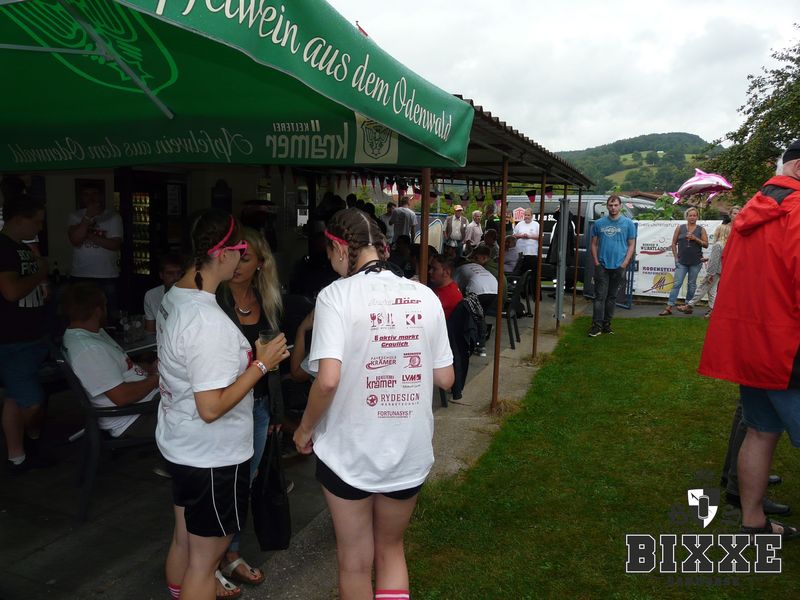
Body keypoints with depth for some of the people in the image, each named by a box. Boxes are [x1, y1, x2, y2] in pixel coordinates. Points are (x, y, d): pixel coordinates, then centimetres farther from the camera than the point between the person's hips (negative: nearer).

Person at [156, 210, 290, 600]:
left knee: (184, 539, 26)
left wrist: (248, 358, 10)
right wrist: (260, 365, -20)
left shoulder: (173, 298, 1)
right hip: (212, 457, -9)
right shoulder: (209, 320, -29)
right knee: (205, 556, 10)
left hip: (178, 446, 9)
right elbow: (212, 408, -28)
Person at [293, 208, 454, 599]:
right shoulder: (425, 297, -3)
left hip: (349, 452, -3)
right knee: (391, 548, 27)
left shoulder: (336, 295, -15)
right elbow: (445, 379, 1)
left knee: (355, 561, 20)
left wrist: (305, 428, -8)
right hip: (410, 451, 4)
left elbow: (328, 379, -25)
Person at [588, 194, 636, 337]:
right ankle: (597, 325, -6)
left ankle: (607, 324, 18)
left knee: (612, 296, 9)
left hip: (618, 266, 0)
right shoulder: (599, 223, 5)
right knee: (600, 296, -5)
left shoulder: (628, 223, 3)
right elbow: (594, 244, 8)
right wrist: (596, 262, -2)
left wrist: (624, 264, -7)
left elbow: (631, 245, 3)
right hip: (602, 266, 0)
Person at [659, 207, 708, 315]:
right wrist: (676, 257, 1)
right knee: (677, 283, -7)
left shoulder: (701, 229, 5)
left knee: (691, 284, 8)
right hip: (681, 262, 0)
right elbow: (674, 243, 8)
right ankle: (669, 307, -11)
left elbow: (706, 244, 2)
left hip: (696, 262, 0)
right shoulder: (680, 228, 6)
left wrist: (695, 238, -12)